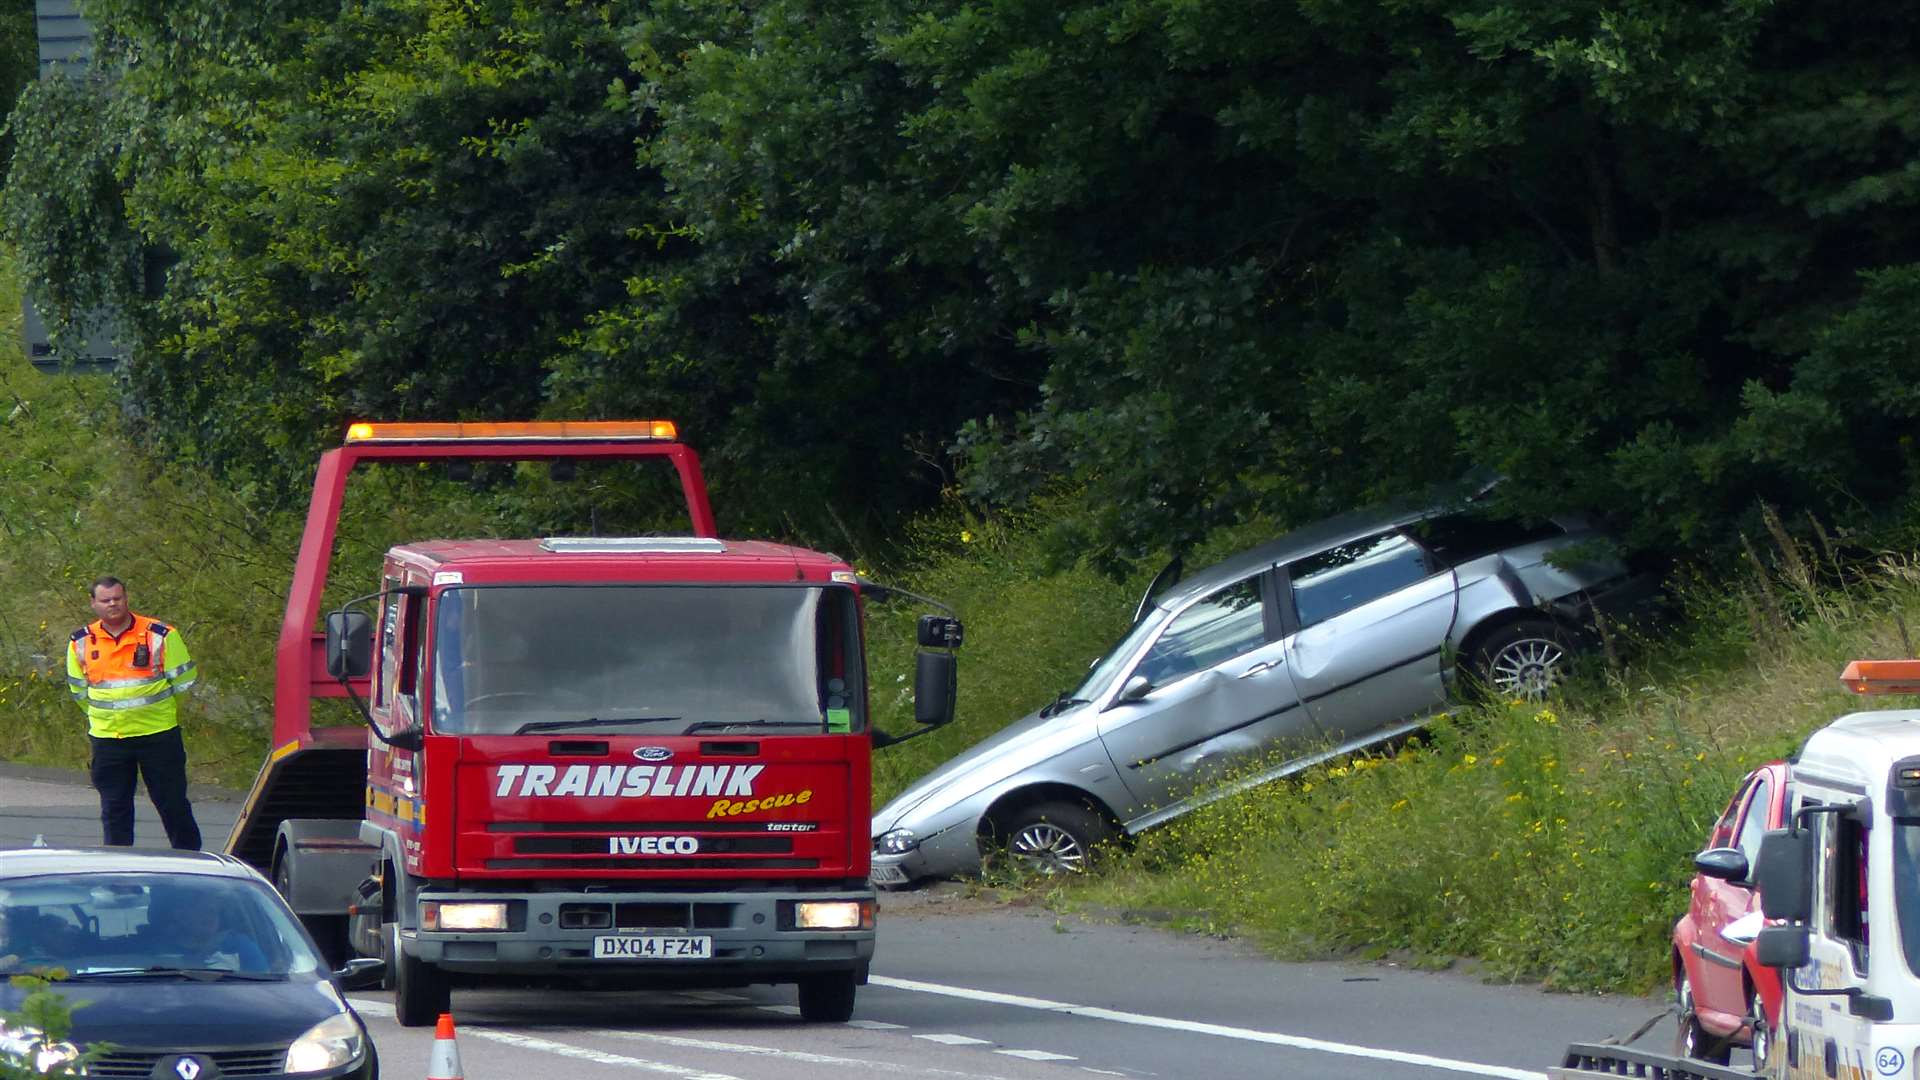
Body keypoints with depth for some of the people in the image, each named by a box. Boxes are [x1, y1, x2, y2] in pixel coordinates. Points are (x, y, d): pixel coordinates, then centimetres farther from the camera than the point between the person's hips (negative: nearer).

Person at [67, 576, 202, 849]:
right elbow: (78, 690, 17)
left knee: (172, 803, 3)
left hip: (158, 734, -2)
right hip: (107, 739, 2)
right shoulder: (81, 643, 3)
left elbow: (183, 682, 4)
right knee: (114, 808, 5)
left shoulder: (161, 635, -6)